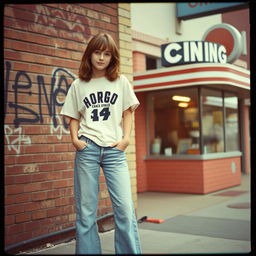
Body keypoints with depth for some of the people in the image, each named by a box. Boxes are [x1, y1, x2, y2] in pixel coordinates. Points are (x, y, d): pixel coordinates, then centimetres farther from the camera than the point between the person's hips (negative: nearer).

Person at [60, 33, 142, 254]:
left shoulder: (121, 82, 9)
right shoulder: (78, 85, 10)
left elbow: (128, 112, 11)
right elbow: (74, 117, 13)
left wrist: (126, 138, -2)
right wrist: (75, 138, -3)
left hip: (115, 149, 0)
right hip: (87, 149, 1)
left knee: (125, 208, -7)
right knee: (86, 209, 3)